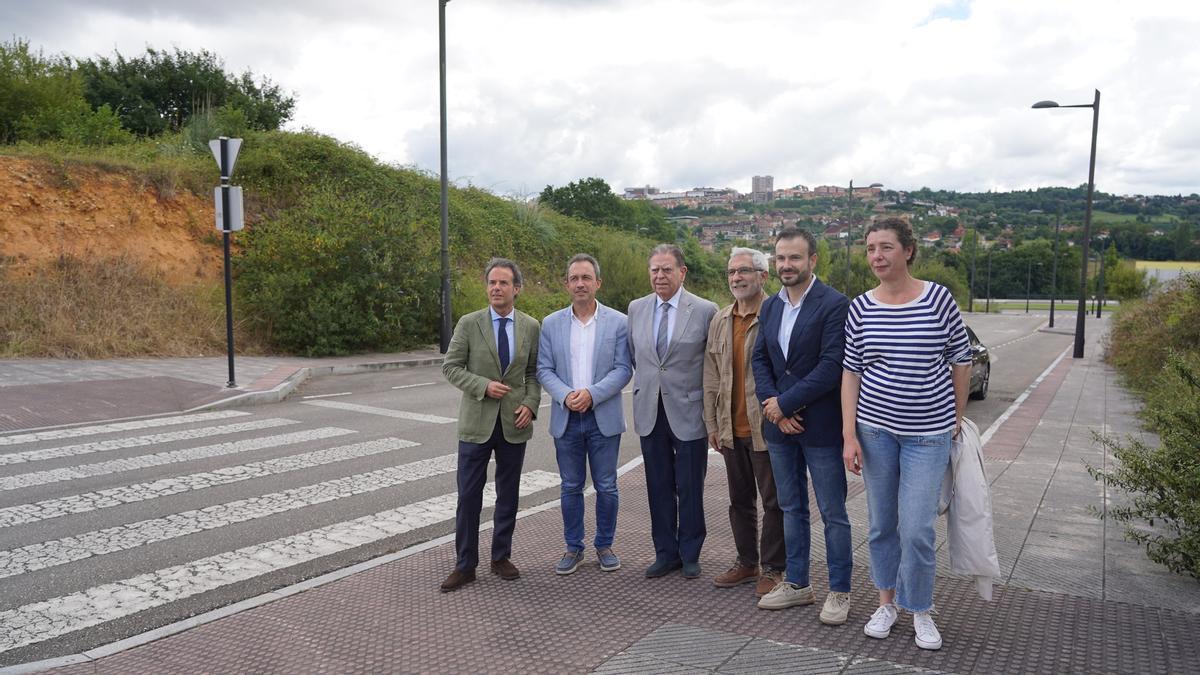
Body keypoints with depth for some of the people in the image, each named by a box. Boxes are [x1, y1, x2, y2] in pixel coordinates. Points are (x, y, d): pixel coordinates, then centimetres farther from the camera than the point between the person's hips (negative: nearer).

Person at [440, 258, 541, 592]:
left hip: (515, 423, 2)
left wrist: (530, 404, -7)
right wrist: (484, 386, -15)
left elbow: (534, 372, 8)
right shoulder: (468, 324, -2)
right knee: (468, 495, 2)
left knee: (508, 494, 11)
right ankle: (465, 565, 15)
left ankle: (501, 557, 27)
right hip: (476, 422, -2)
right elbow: (450, 367, -2)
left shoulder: (531, 326, 3)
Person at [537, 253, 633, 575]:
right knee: (571, 488, 10)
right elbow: (544, 370, 2)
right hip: (566, 419, 2)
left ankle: (604, 545, 24)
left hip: (603, 417, -1)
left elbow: (623, 369, -5)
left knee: (606, 487, 7)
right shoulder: (551, 324, 5)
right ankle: (573, 548, 23)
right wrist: (566, 395, -16)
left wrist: (591, 393, -18)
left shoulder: (617, 322, -1)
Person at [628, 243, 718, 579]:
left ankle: (689, 554, 23)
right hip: (650, 412, 4)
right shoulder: (636, 308, 5)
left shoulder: (705, 311, -7)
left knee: (690, 488, 7)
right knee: (659, 486, 12)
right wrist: (646, 382, 10)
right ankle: (665, 553, 25)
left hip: (689, 411, -3)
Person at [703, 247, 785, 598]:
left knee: (773, 501, 6)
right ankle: (746, 562, 32)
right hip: (731, 428, 6)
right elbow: (711, 376, 12)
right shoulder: (719, 320, 9)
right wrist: (712, 423, 10)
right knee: (740, 499, 17)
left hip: (766, 427, -6)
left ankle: (773, 568, 20)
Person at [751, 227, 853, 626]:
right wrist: (774, 406, -7)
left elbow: (831, 368, -19)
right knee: (791, 509, 16)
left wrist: (785, 403, -16)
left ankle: (839, 591, 20)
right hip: (779, 426, 6)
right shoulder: (770, 306, 9)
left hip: (820, 426, -6)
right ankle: (797, 584, 29)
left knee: (833, 513, 6)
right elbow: (760, 360, 8)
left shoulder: (834, 305, -12)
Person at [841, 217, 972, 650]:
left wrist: (957, 419, 7)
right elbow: (851, 371, 0)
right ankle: (887, 603, 30)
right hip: (875, 427, 2)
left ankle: (920, 612, 20)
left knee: (917, 529, -4)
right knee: (881, 524, 12)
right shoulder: (861, 308, -2)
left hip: (928, 432, -2)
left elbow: (961, 361, 3)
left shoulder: (939, 298, -7)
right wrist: (849, 435, -5)